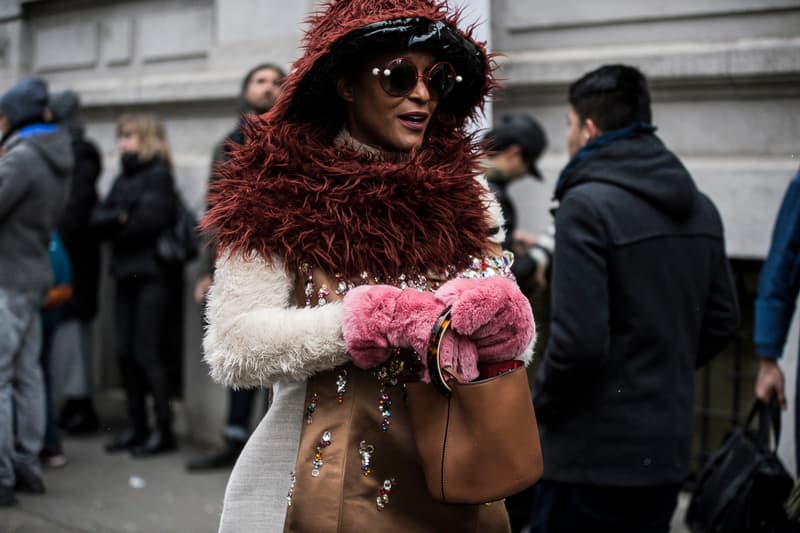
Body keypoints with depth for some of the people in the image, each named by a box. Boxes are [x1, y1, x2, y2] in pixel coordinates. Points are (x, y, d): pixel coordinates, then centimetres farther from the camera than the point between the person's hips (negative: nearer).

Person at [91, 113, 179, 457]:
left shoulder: (158, 174, -6)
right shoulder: (124, 177, 17)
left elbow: (150, 219, -17)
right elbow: (98, 219, 9)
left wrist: (115, 224, -1)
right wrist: (121, 218, -11)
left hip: (150, 275, -7)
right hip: (126, 274, 7)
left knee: (147, 353, -6)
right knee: (125, 352, 7)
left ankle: (164, 430, 1)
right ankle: (137, 427, 16)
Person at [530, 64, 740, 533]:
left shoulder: (588, 204, -16)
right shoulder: (699, 206, 9)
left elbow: (579, 339, -21)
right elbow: (723, 321, 13)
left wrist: (539, 404, -5)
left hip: (595, 457, -8)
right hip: (669, 450, 8)